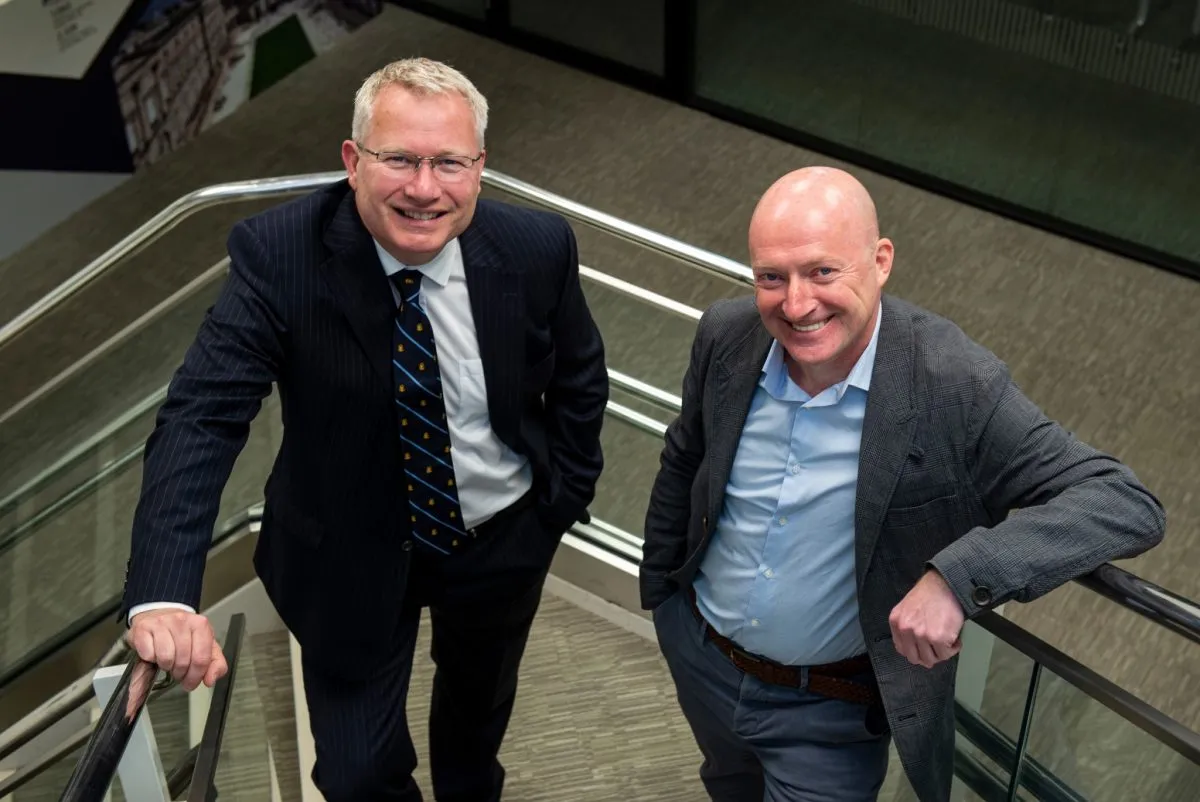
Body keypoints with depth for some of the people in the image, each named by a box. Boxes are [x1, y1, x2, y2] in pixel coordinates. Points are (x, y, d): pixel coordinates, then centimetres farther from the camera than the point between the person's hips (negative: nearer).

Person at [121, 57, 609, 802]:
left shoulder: (538, 248, -20)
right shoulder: (278, 254, -27)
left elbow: (579, 378, -2)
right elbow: (203, 415, -33)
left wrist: (564, 499, -3)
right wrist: (164, 594, -45)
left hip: (504, 542, 3)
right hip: (352, 553, -2)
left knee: (481, 697, 29)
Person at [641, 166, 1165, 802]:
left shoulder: (957, 386, -29)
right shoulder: (725, 337, -15)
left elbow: (1127, 505, -32)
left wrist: (956, 576, -43)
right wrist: (656, 586, 14)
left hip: (830, 710, -5)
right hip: (697, 657, 5)